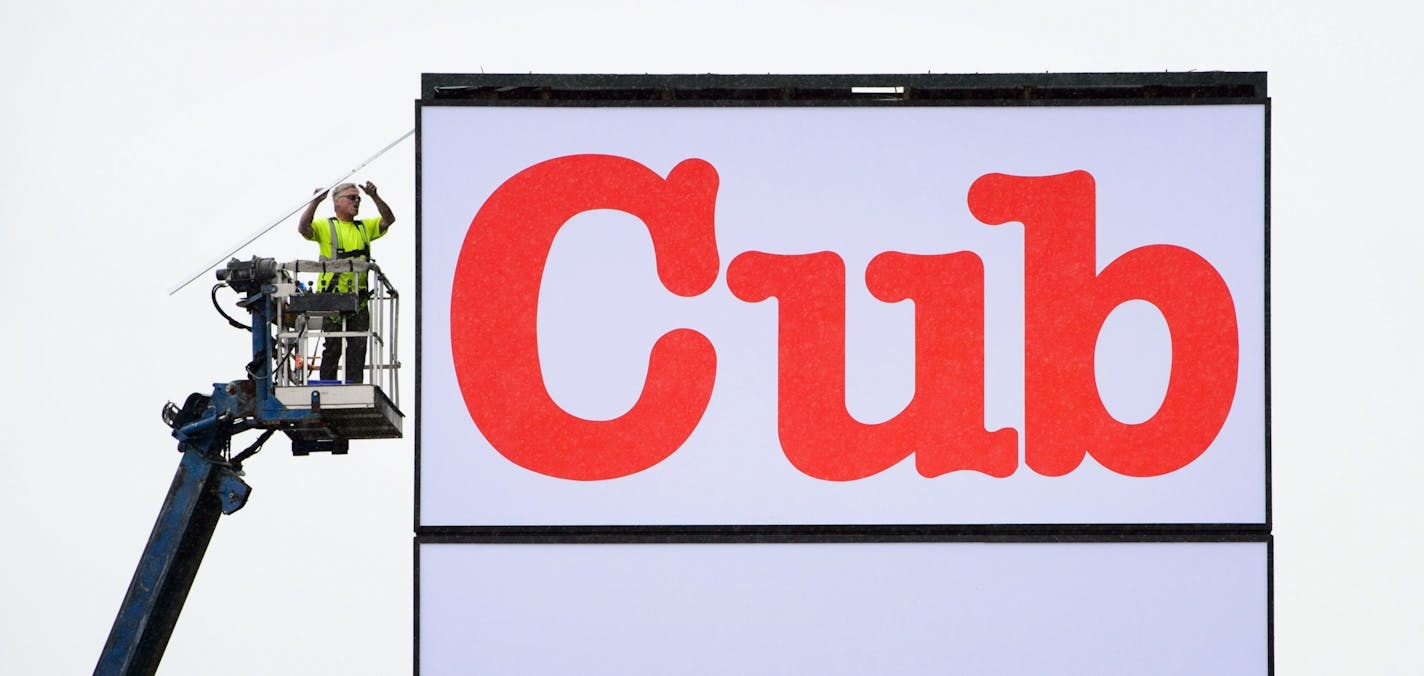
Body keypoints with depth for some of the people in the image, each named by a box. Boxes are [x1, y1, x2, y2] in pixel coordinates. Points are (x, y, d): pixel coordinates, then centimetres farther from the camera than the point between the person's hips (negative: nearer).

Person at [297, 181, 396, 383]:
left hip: (358, 299, 4)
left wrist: (374, 197, -5)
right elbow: (303, 228, -13)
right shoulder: (326, 226, 4)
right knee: (332, 347, -1)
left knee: (358, 346, 2)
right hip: (332, 297, -4)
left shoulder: (365, 227, 18)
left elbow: (388, 220, 7)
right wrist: (315, 202, -23)